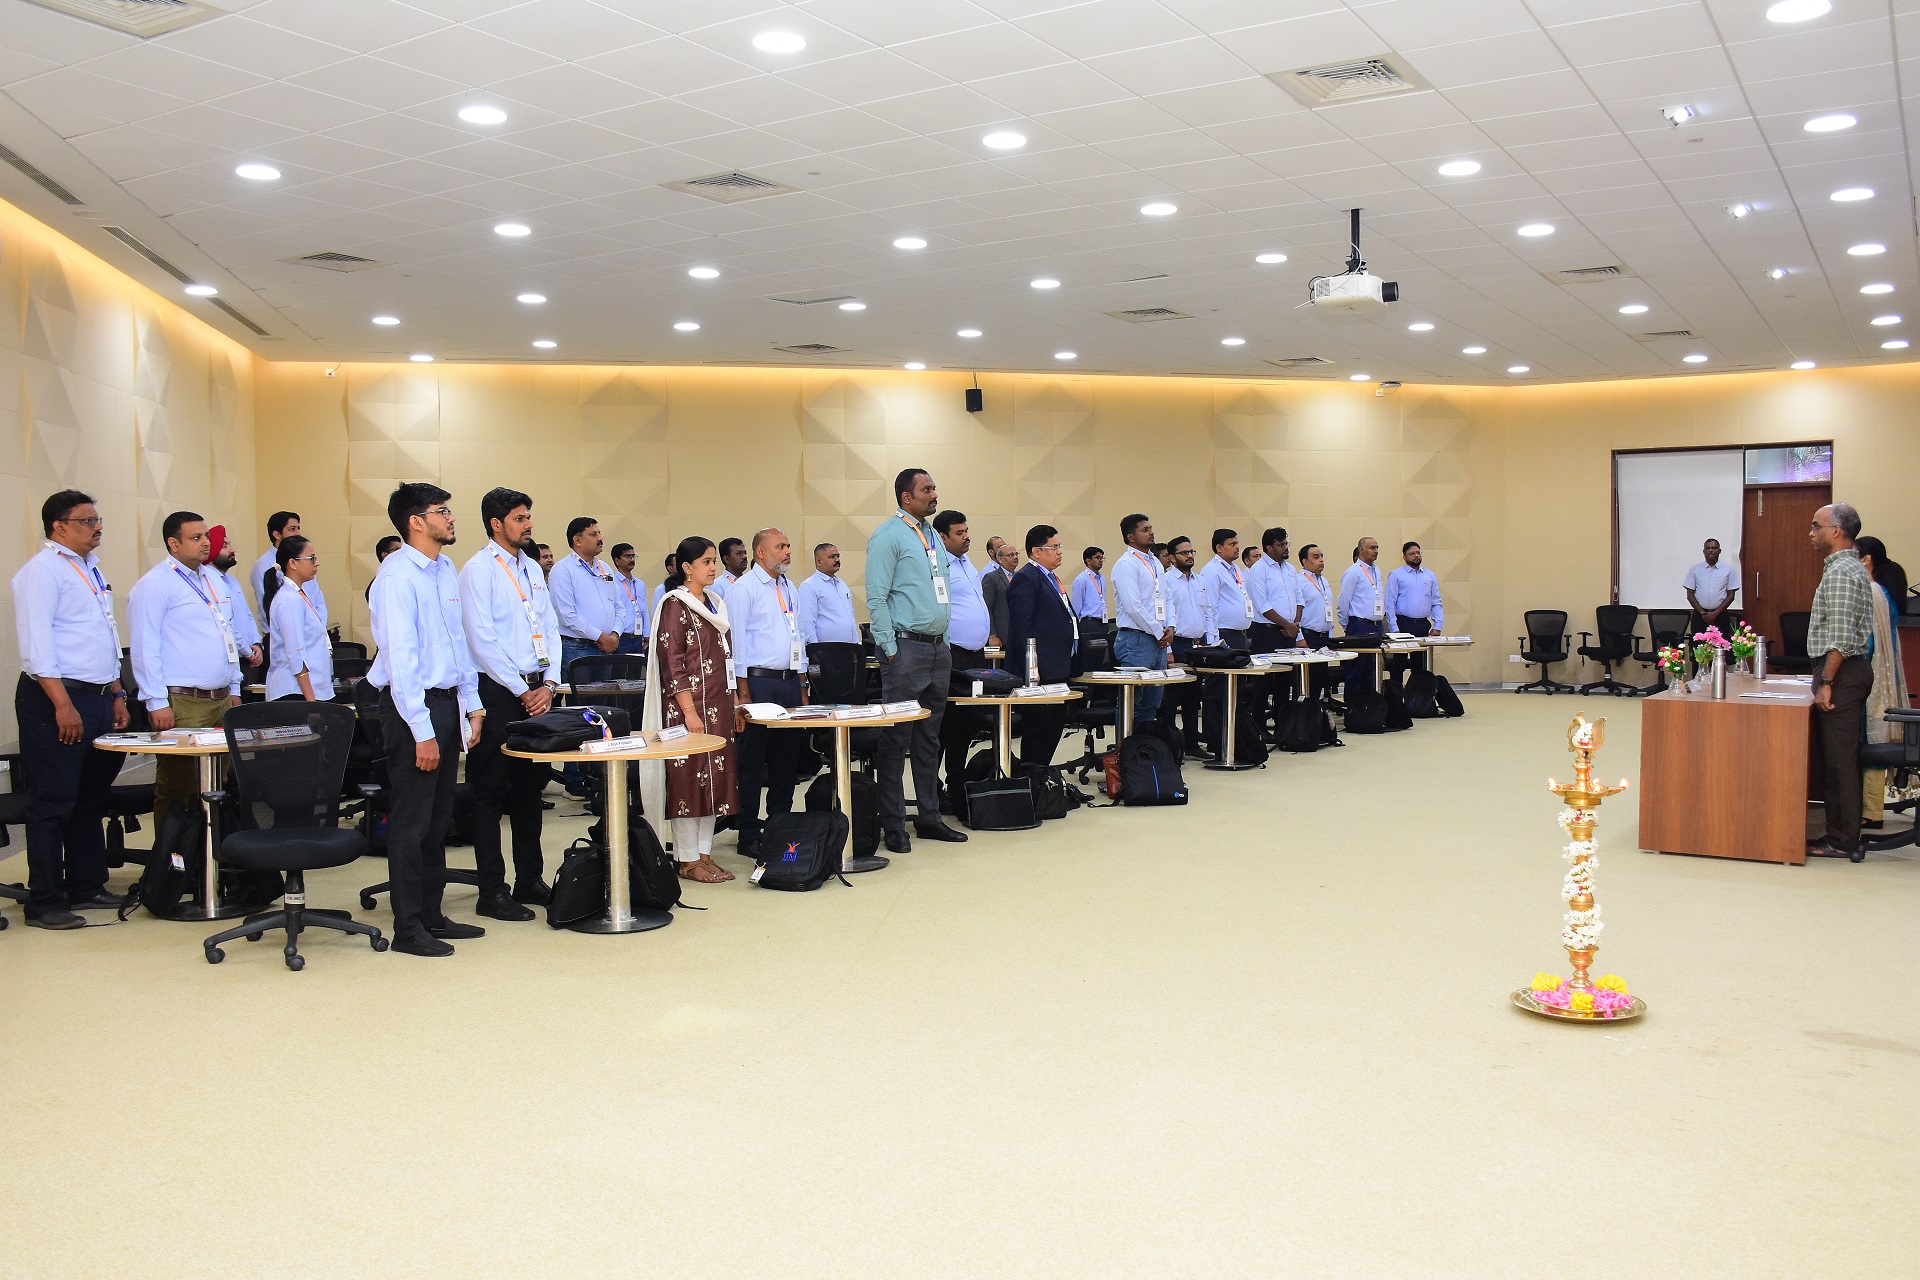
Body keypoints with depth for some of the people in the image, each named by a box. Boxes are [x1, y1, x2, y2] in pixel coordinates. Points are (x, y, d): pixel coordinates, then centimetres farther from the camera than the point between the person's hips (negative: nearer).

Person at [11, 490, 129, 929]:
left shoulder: (91, 568, 16)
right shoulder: (43, 569, -11)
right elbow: (36, 642, -18)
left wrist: (116, 695, 18)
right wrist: (63, 704, -23)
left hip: (97, 698, 9)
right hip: (55, 700, -9)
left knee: (91, 797, 16)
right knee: (54, 802, -3)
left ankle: (86, 885, 26)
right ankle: (45, 903, 4)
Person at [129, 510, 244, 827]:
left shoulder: (213, 578, 17)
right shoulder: (155, 584, -7)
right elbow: (145, 646, -12)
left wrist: (234, 689, 20)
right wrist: (157, 703, -16)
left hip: (222, 699, 8)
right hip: (182, 703, -7)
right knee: (179, 788, -3)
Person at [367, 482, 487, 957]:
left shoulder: (447, 569, 11)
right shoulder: (398, 576, -15)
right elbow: (400, 657, -19)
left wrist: (472, 705, 13)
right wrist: (422, 732, -20)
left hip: (448, 701, 8)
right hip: (413, 705, -8)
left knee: (439, 819, 15)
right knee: (411, 822, 0)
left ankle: (431, 914, 26)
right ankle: (408, 928, 10)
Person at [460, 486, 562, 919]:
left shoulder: (532, 567, 13)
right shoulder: (479, 570, -9)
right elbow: (482, 641, -14)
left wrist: (548, 683, 1)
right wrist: (521, 692, -12)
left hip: (537, 691, 7)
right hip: (498, 692, -7)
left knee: (531, 785, 14)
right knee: (491, 790, 0)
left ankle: (530, 880, 24)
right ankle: (492, 892, 6)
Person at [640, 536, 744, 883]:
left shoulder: (715, 603, 15)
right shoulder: (675, 604, -8)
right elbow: (671, 661, -13)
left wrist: (733, 706, 16)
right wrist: (688, 710, -19)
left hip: (718, 704, 8)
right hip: (689, 703, -8)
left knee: (716, 775, 8)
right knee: (688, 776, -3)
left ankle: (704, 853, 16)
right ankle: (688, 859, 4)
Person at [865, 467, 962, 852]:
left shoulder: (932, 535, 16)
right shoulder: (888, 536, -8)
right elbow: (876, 598, -12)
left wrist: (944, 640, 15)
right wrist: (890, 651, -15)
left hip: (938, 648, 8)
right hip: (906, 647, -8)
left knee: (930, 739, 13)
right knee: (896, 738, -3)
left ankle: (929, 817, 21)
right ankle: (893, 827, 3)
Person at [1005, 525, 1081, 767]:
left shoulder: (1051, 578, 19)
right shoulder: (1026, 579, -11)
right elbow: (1021, 627, -17)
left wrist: (1070, 666, 21)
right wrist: (1030, 671, -22)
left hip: (1057, 671, 10)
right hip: (1041, 672, -10)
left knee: (1055, 727, 13)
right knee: (1037, 733, -5)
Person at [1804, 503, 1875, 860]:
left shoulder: (1841, 572, -15)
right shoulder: (1850, 567, 18)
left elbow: (1840, 637, -22)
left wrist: (1826, 681, -21)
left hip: (1842, 672, -10)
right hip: (1849, 671, 10)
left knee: (1839, 758, -6)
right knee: (1838, 757, 13)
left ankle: (1842, 841, -2)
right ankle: (1841, 832, 18)